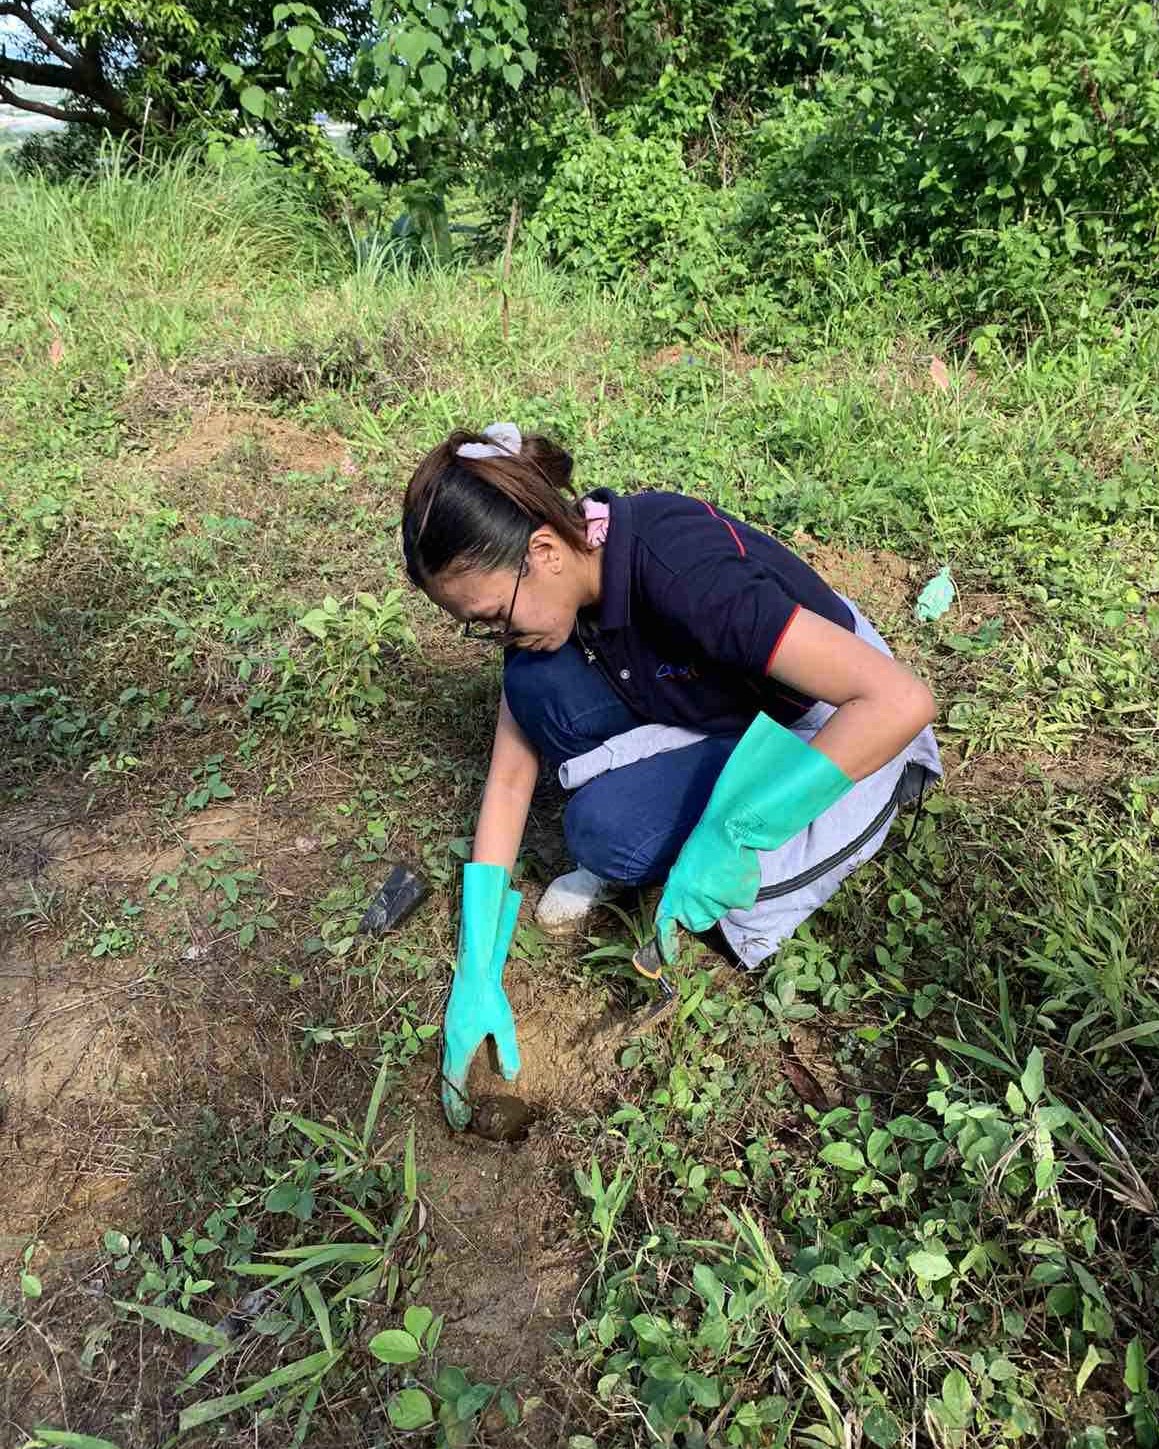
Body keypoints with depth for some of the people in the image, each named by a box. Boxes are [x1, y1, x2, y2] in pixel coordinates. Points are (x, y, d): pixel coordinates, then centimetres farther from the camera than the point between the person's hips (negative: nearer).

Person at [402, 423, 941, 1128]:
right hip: (722, 719, 6)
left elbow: (903, 701, -37)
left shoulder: (682, 570, -34)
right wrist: (477, 973, -10)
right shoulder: (548, 581, -11)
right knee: (539, 684, -19)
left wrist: (732, 835, -35)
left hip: (824, 740, -6)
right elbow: (511, 771, -7)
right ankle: (621, 858, 3)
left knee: (608, 824, -28)